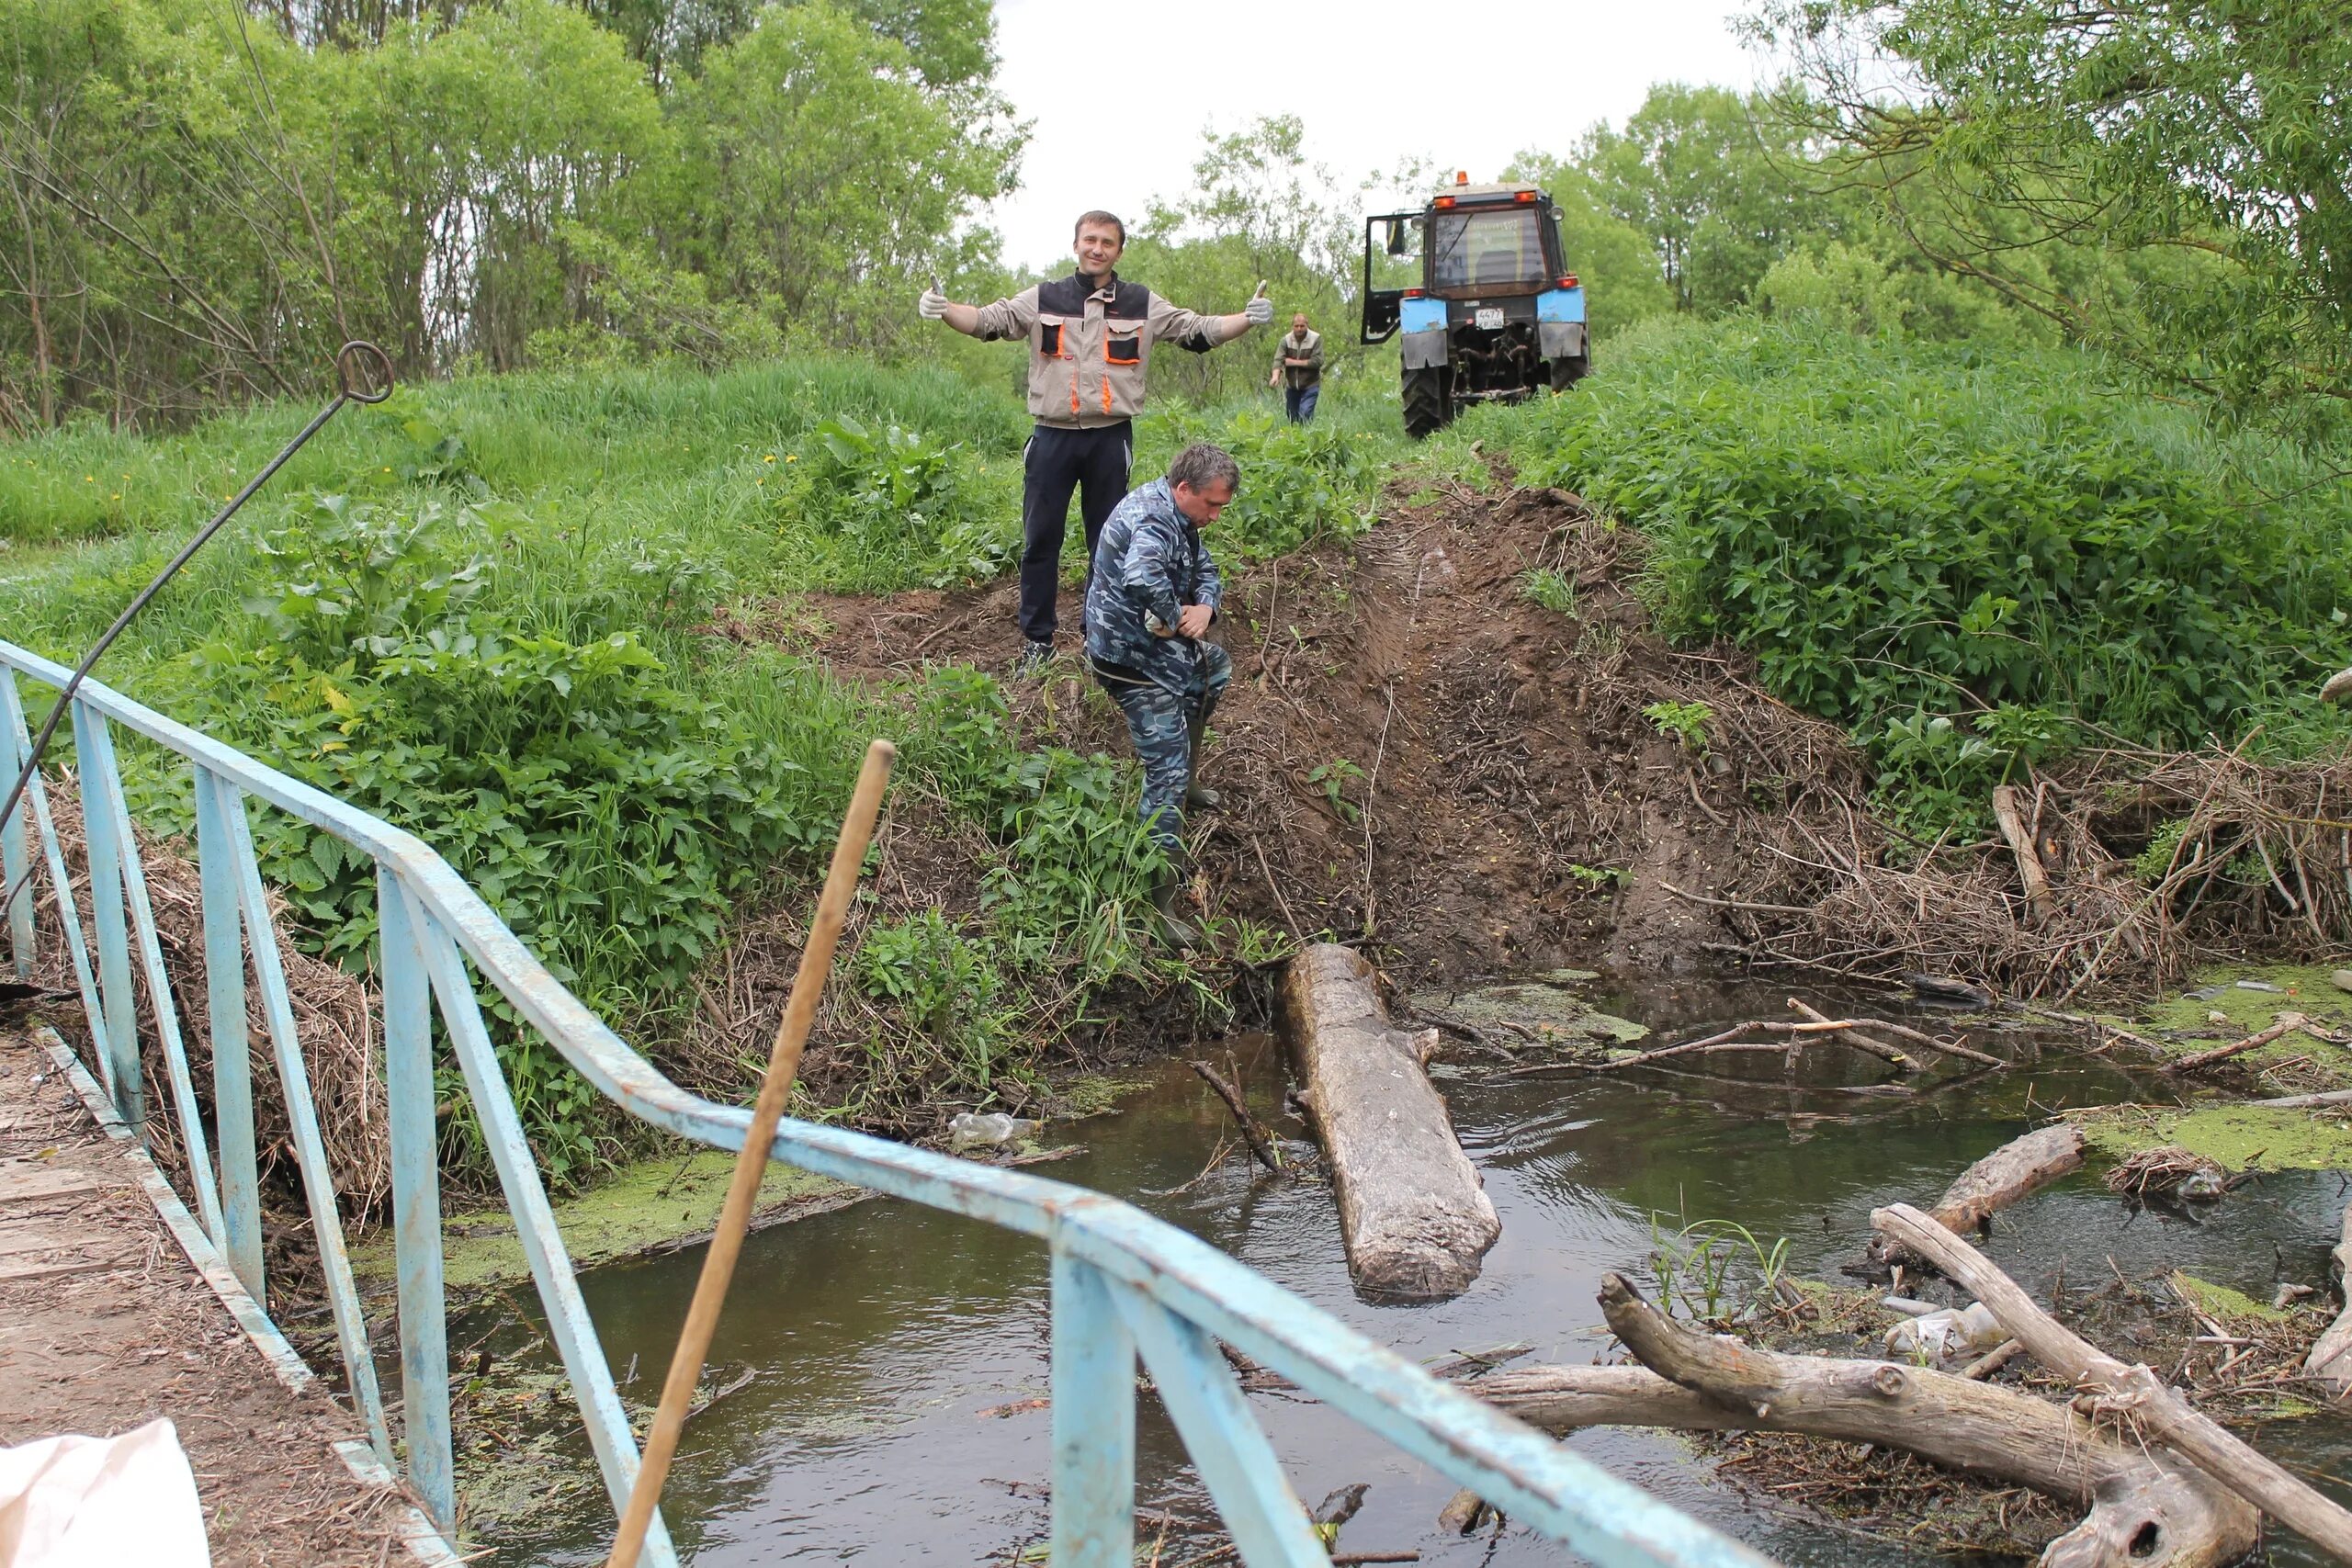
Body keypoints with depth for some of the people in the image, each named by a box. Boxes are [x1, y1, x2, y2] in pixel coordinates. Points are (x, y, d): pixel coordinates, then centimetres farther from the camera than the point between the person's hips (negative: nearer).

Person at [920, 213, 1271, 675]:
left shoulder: (1142, 304, 5)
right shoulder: (1043, 299, 4)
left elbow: (1199, 330, 3)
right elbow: (989, 320, -3)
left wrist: (1248, 318, -12)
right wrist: (942, 309, -21)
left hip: (1111, 440, 0)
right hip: (1052, 438, 0)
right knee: (1040, 541, 3)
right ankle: (1036, 641, 13)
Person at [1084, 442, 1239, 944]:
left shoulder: (1179, 516, 6)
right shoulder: (1153, 520, -28)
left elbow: (1206, 570, 14)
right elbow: (1142, 578, -49)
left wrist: (1206, 606, -10)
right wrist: (1173, 618, -29)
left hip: (1160, 646, 11)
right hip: (1132, 660, -11)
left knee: (1216, 668, 35)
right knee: (1167, 769, -13)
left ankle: (1185, 779, 44)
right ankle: (1159, 897, -11)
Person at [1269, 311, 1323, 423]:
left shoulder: (1316, 338, -10)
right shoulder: (1286, 340, -3)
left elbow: (1317, 361, -18)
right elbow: (1278, 359, -15)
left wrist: (1294, 362, -15)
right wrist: (1275, 376, -35)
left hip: (1310, 386, -4)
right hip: (1292, 386, 4)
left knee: (1305, 414, -16)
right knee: (1291, 416, 8)